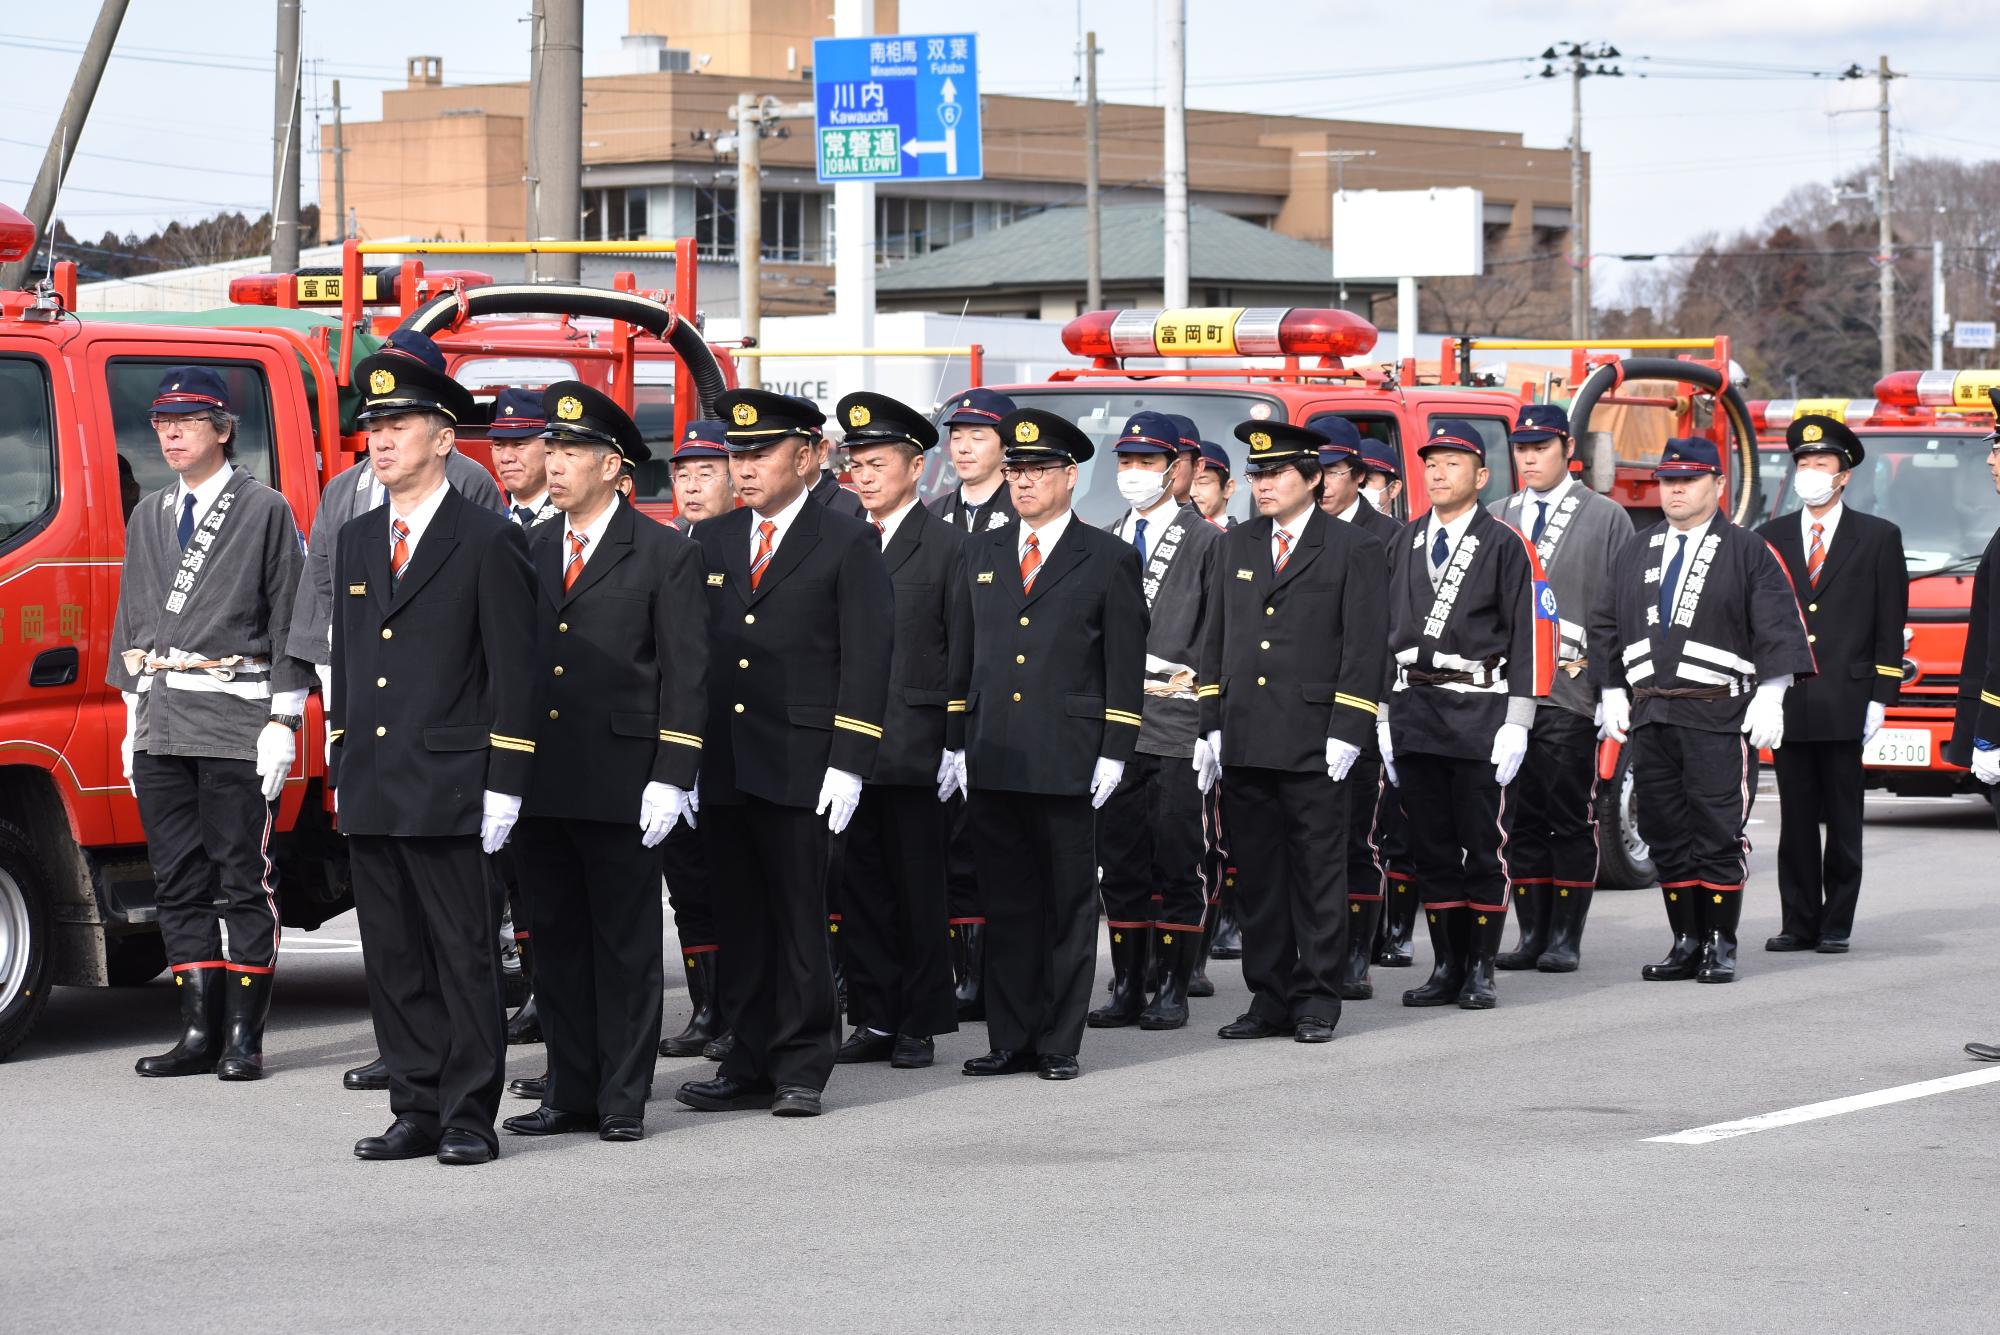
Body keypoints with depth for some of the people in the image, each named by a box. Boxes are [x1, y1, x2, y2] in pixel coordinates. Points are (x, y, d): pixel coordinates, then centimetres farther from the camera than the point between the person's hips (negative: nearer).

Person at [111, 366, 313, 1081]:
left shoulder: (265, 511, -1)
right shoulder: (148, 517, 16)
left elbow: (289, 620, -4)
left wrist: (283, 721, -10)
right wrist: (135, 718, 14)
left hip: (236, 722, -6)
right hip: (160, 724, 6)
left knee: (243, 880, -3)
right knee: (178, 881, 5)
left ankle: (244, 1036, 0)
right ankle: (199, 1033, 9)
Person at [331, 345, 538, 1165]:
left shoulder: (488, 542, -4)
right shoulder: (356, 542, 16)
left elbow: (513, 672, -6)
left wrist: (503, 786, -11)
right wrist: (341, 771, 15)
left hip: (449, 791, -6)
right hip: (370, 792, 6)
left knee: (465, 959, -2)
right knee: (393, 963, 8)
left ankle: (469, 1117, 3)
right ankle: (417, 1112, 14)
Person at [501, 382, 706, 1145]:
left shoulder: (665, 557, -2)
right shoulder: (528, 552, 12)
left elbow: (686, 675, -4)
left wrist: (671, 779, -11)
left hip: (621, 786, -5)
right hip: (540, 784, 5)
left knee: (626, 946, 1)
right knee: (557, 941, 9)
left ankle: (624, 1100, 7)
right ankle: (570, 1095, 15)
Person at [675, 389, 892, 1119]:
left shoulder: (848, 545, 0)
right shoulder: (711, 540, 14)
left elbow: (867, 660, -5)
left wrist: (847, 764, -11)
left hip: (799, 765, -5)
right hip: (720, 761, 5)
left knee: (799, 919, -1)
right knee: (739, 920, 7)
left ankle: (801, 1070, 6)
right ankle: (750, 1064, 13)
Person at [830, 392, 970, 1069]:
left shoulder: (947, 546, -2)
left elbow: (962, 653, -5)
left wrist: (954, 745, -10)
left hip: (913, 750, -5)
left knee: (918, 891, 2)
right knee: (860, 887, 7)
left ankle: (921, 1025, 8)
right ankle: (875, 1019, 14)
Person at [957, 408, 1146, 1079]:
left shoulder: (1109, 560, 2)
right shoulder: (982, 553, 14)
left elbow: (1125, 667, 0)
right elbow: (965, 651, 16)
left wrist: (1113, 753, -7)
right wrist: (958, 741, 9)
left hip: (1069, 763, -4)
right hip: (992, 762, 4)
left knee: (1068, 905, 2)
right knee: (1006, 904, 5)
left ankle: (1060, 1043, 7)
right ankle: (1011, 1041, 10)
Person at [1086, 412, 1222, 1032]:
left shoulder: (1206, 542, 1)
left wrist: (1184, 680, -11)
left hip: (1178, 723, -5)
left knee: (1177, 859, -3)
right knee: (1119, 858, 5)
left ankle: (1174, 989, 2)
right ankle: (1127, 990, 10)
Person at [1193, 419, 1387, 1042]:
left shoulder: (1353, 551, -1)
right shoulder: (1236, 546, 14)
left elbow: (1364, 648, -5)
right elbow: (1217, 640, 16)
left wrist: (1345, 733, -12)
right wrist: (1211, 727, 10)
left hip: (1313, 745, -5)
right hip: (1244, 745, 5)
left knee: (1318, 874, 0)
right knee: (1257, 875, 7)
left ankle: (1317, 1001, 6)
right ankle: (1269, 999, 13)